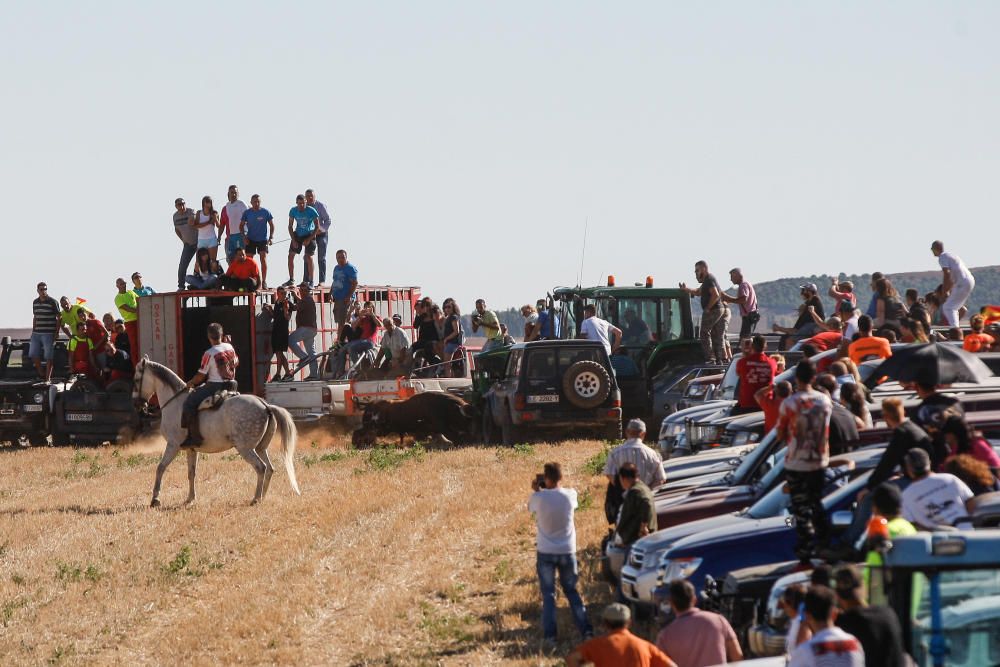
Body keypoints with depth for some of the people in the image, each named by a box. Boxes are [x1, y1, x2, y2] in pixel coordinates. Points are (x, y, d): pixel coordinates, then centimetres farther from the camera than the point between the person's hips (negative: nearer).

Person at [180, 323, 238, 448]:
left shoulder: (209, 354, -16)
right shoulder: (230, 348, 4)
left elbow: (200, 376, -12)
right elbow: (236, 363, 23)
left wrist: (190, 384, 4)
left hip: (214, 386, -8)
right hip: (230, 385, 8)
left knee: (189, 403, -13)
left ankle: (194, 437, -23)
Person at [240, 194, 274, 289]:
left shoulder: (265, 212, -5)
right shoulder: (247, 213, -1)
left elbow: (271, 225, 1)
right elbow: (241, 225, 5)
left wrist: (271, 237, -9)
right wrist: (244, 236, -9)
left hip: (263, 239, -2)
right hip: (250, 240, 2)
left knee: (263, 259, -11)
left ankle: (264, 281, -5)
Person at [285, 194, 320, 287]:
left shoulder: (311, 211, -17)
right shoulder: (293, 211, -7)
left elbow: (317, 227, -12)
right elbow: (290, 226, 3)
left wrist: (309, 239, -17)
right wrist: (293, 240, -6)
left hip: (309, 235, -4)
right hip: (298, 234, 4)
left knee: (309, 257, -10)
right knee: (291, 255, 0)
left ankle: (310, 281, -1)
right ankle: (291, 280, 12)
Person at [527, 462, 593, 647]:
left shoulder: (538, 498, -16)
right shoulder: (570, 495, -10)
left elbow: (531, 507, 6)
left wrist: (536, 490, 15)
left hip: (545, 552, -2)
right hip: (567, 551, 2)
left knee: (548, 594, 5)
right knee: (571, 591, 15)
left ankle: (549, 634, -3)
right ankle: (585, 629, 9)